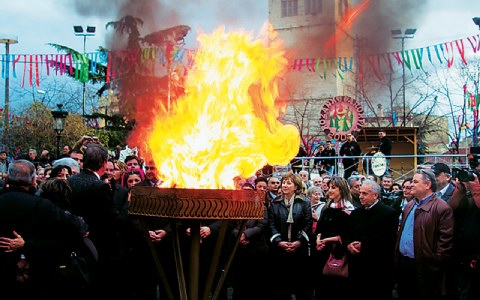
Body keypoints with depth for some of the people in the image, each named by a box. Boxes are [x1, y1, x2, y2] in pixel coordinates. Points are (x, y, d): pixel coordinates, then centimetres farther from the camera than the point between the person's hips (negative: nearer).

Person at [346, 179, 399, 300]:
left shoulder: (389, 213, -7)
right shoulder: (356, 213, 14)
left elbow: (387, 239, -16)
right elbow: (347, 233, 17)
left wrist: (363, 245, -15)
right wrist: (348, 244, -6)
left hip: (379, 269, -5)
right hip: (357, 268, 5)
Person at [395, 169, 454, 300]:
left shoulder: (442, 208, -12)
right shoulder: (409, 206, 14)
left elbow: (446, 241, -16)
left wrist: (435, 265, -16)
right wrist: (397, 258, 13)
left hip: (425, 269, -7)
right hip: (402, 264, 8)